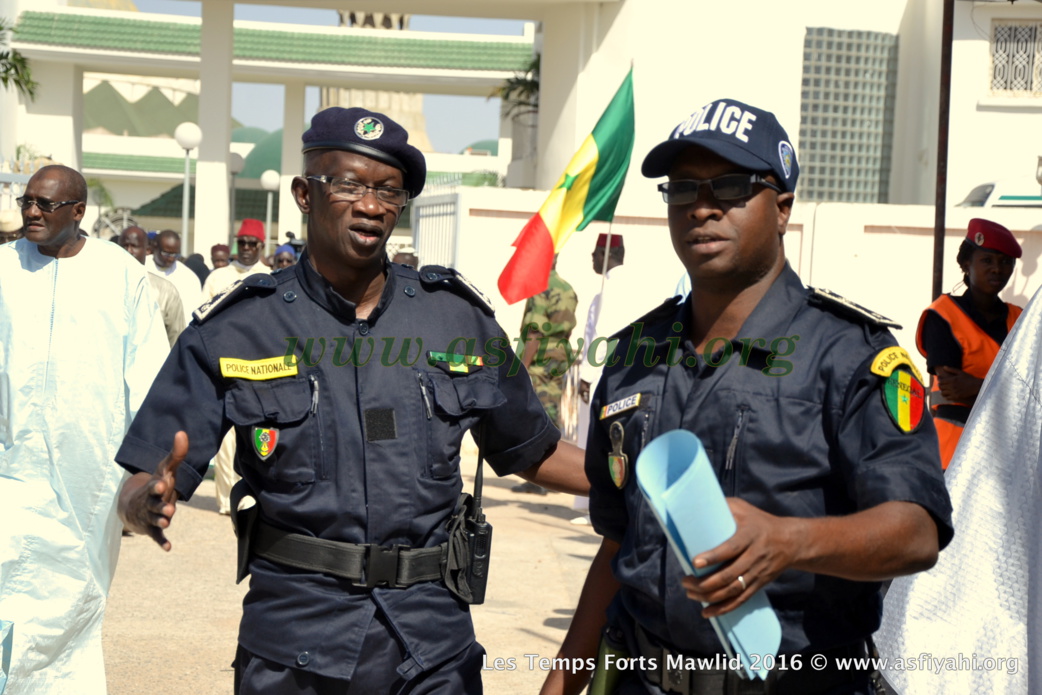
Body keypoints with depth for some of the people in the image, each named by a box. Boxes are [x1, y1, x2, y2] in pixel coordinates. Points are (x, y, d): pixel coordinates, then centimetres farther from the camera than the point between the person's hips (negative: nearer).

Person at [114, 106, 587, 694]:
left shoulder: (458, 316, 5)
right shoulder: (237, 328, -1)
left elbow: (537, 453, 13)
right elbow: (143, 487, -3)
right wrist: (148, 504, -26)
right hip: (293, 646, -1)